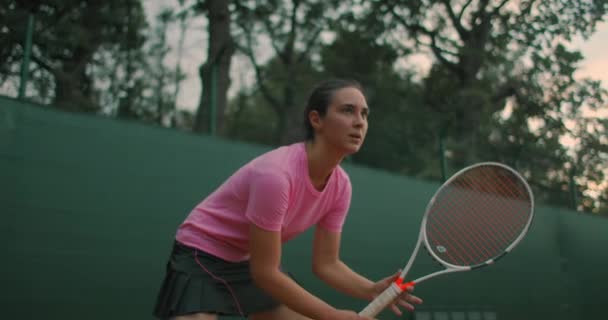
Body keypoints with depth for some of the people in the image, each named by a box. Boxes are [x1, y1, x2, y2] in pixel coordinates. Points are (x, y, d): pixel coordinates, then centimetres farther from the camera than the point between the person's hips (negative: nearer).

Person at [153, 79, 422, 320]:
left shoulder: (340, 185, -9)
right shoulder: (275, 175, -34)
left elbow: (326, 264, -2)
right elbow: (265, 272, -29)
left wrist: (372, 290, -20)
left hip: (254, 262, 8)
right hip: (202, 256, -8)